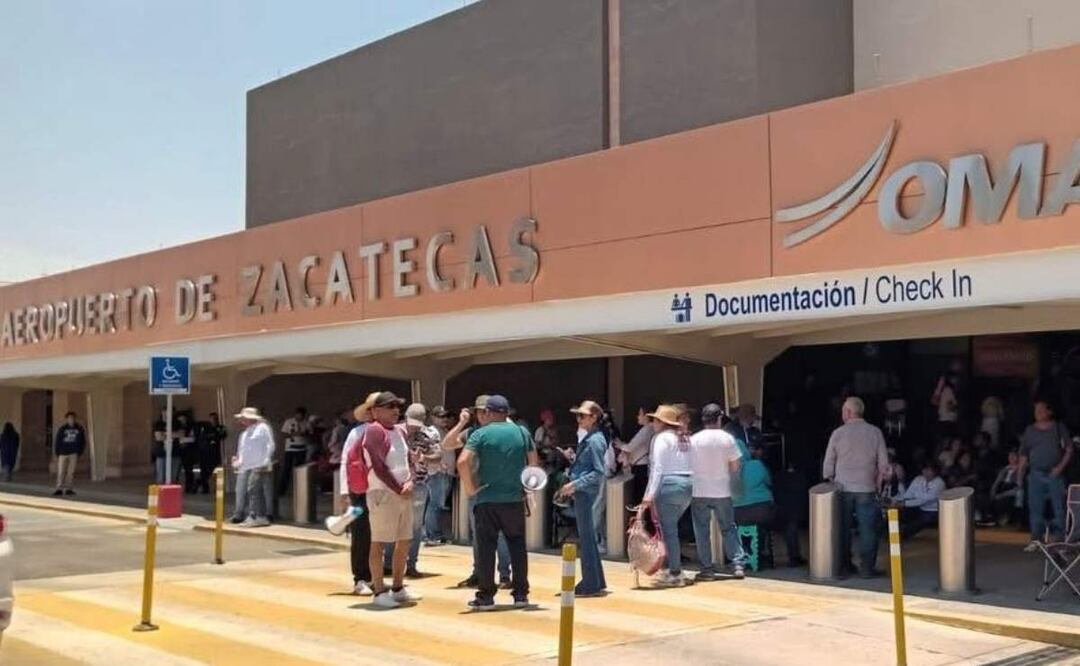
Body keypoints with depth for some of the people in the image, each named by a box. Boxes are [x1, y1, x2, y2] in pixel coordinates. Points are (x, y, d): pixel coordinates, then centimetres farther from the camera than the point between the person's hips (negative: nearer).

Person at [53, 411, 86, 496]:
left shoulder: (79, 429, 3)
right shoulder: (62, 429, -1)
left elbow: (83, 442, 10)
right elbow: (57, 442, 3)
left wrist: (79, 453, 5)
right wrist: (57, 454, 0)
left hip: (74, 453, 1)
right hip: (63, 453, -1)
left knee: (71, 472, 0)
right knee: (61, 472, -3)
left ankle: (67, 488, 6)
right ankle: (59, 488, 2)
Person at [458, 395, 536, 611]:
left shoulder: (481, 434, -6)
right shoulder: (522, 432, 6)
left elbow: (463, 462, -17)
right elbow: (533, 462, 11)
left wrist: (470, 487, -7)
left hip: (487, 499, -3)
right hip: (515, 498, 3)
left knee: (486, 548, 4)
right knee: (517, 546, 12)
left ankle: (486, 596, 6)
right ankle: (521, 594, 15)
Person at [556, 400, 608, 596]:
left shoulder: (595, 440, -15)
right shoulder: (587, 438, 14)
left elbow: (598, 472, -19)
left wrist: (575, 484, -20)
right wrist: (573, 486, 16)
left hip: (587, 492, -10)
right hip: (582, 492, 10)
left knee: (586, 538, -4)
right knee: (588, 537, 15)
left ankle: (590, 585, 2)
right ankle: (596, 582, 23)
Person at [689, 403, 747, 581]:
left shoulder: (694, 440, -7)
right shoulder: (727, 439, -5)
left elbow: (688, 465, -2)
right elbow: (735, 468, -3)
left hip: (699, 492, -1)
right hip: (722, 491, 1)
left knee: (702, 531, 7)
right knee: (728, 528, 14)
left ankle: (707, 568, 8)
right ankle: (738, 564, 9)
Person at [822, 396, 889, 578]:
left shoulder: (838, 433, -2)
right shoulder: (875, 432, -1)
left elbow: (828, 466, 1)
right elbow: (883, 464, 1)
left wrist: (830, 481, 16)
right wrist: (877, 481, 15)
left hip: (843, 489, 0)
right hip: (866, 489, 0)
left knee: (843, 529, 9)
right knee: (867, 529, 3)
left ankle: (844, 565, 14)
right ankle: (866, 568, 1)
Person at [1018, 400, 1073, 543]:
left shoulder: (1059, 427, 4)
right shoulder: (1029, 431, 10)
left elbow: (1069, 449, 1)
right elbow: (1023, 455, 11)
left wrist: (1061, 466, -11)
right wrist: (1020, 475, 3)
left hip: (1055, 474, -2)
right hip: (1036, 474, 2)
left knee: (1058, 507, -3)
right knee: (1035, 507, 3)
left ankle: (1059, 537, 2)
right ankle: (1036, 538, 10)